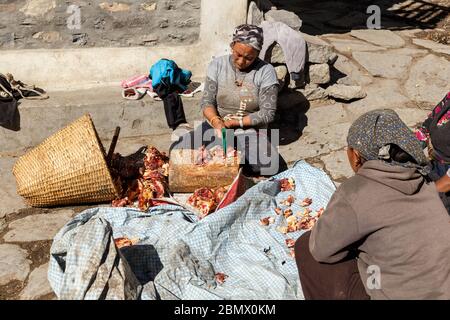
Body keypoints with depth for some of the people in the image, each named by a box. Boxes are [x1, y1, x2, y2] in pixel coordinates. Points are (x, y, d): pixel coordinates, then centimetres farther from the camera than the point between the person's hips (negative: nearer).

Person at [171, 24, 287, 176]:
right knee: (177, 150, -20)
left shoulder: (266, 71, -9)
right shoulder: (217, 64, -2)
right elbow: (207, 101, -4)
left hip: (251, 129, -1)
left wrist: (235, 122, -18)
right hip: (217, 124, 2)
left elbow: (268, 113, -11)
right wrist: (216, 122, -25)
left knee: (271, 165, -30)